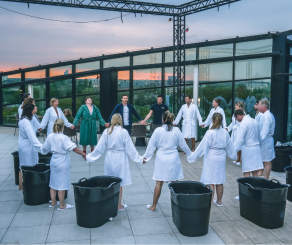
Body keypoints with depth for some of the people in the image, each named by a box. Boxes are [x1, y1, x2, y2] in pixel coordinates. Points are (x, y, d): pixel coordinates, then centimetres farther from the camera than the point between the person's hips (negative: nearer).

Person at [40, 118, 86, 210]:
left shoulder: (50, 136, -1)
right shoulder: (64, 138, -20)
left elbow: (44, 148, 12)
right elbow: (74, 148, -27)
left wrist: (42, 151, 34)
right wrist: (84, 154, -25)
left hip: (53, 162, 6)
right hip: (63, 163, -6)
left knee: (53, 182, 17)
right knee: (62, 184, 3)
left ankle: (53, 202, 29)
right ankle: (62, 205, 13)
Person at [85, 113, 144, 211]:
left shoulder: (107, 131, -3)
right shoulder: (123, 132, -11)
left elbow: (100, 148, -1)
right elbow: (130, 148, -8)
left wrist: (89, 157, 11)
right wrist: (139, 159, 1)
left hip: (109, 158, 3)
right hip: (120, 158, -3)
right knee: (119, 183, 9)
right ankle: (119, 205, 19)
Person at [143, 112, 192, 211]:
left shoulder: (158, 130, -7)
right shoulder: (176, 130, -5)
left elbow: (151, 145, -1)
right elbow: (183, 145, 4)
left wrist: (146, 157, 11)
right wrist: (190, 154, 20)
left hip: (161, 159, -1)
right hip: (173, 159, 1)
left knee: (159, 183, 7)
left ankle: (153, 206, 18)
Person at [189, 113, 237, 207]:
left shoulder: (210, 132, -17)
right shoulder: (225, 132, -1)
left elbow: (203, 146, -15)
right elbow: (229, 146, 11)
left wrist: (193, 157, -7)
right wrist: (233, 155, 29)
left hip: (211, 158, -5)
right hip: (221, 158, 5)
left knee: (210, 181, 3)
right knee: (220, 180, 14)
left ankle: (210, 202, 9)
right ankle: (219, 201, 24)